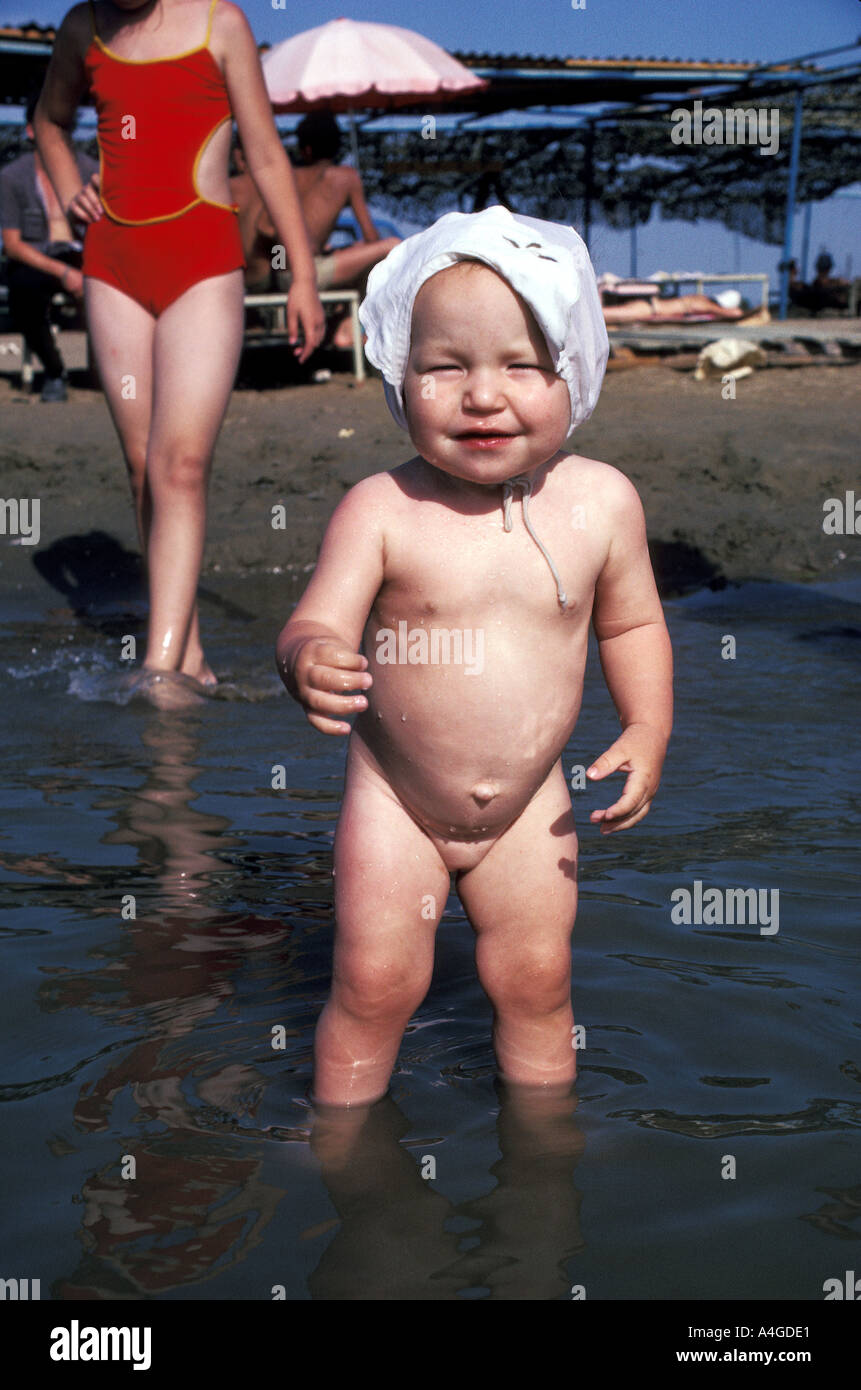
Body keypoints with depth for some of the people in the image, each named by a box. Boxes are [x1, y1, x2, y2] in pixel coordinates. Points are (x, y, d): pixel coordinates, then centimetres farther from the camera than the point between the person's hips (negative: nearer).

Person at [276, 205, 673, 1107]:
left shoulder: (601, 502, -10)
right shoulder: (380, 509, -20)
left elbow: (631, 625, 4)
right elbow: (317, 623, -24)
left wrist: (646, 732, -8)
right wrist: (309, 664, -47)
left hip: (530, 806, 2)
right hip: (394, 802, -2)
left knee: (536, 983, 11)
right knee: (374, 982, 2)